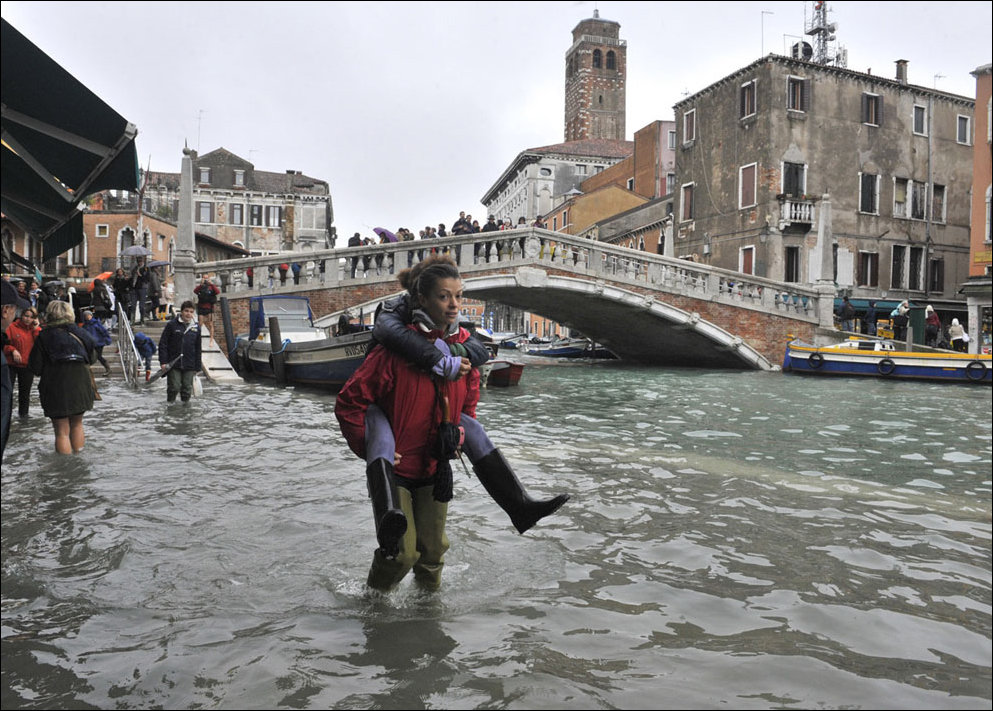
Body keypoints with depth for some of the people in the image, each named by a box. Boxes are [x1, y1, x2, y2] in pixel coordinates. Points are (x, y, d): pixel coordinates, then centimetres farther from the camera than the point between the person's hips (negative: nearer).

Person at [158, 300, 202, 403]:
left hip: (189, 366, 3)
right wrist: (163, 361, -8)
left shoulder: (196, 328, 9)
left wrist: (197, 368, 12)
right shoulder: (172, 325, -1)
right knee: (174, 387, -2)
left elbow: (198, 349, 13)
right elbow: (163, 344, -1)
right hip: (173, 364, -3)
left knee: (187, 390, 6)